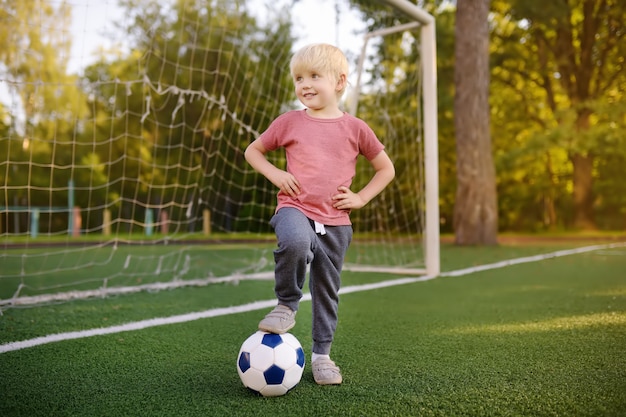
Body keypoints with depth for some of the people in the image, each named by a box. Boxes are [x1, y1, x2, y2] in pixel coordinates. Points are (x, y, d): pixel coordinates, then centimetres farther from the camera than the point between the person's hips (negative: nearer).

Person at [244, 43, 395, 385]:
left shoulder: (354, 128, 3)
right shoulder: (289, 122, 3)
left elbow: (386, 169, 13)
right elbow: (252, 151, 15)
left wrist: (361, 198, 0)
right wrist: (275, 174, -3)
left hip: (335, 220, 2)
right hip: (294, 208, -1)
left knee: (328, 289, 9)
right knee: (295, 241, -36)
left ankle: (321, 354, 28)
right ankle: (287, 305, -10)